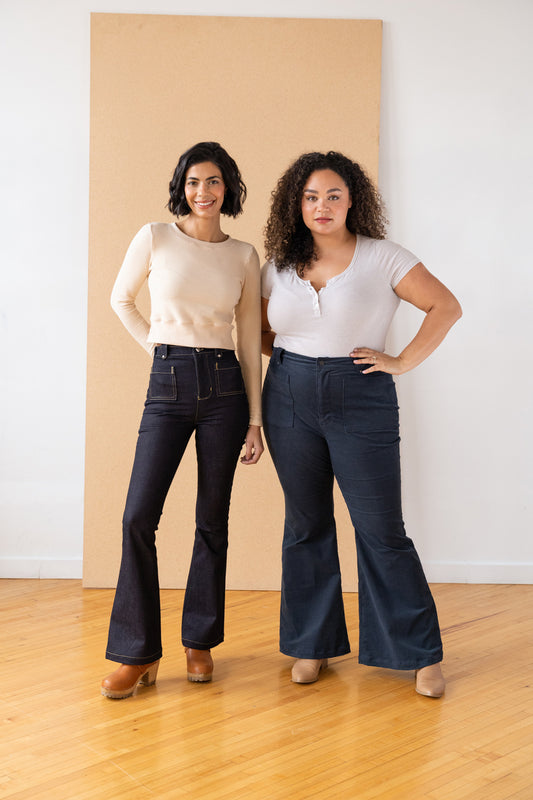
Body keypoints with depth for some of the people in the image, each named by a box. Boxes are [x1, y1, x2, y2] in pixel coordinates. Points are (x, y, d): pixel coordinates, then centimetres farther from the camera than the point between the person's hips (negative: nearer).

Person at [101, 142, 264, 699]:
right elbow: (120, 299, 17)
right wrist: (152, 342, 4)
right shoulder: (155, 238, 3)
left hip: (224, 386, 1)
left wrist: (256, 418, 6)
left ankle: (200, 641, 21)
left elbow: (250, 339, 8)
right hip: (168, 385, -1)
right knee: (139, 515, -7)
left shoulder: (244, 256, 7)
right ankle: (137, 653, 7)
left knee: (212, 518, 6)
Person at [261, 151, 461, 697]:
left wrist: (404, 361, -6)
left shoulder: (381, 258, -2)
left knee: (381, 529, -1)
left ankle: (421, 653, 15)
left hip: (361, 400, -3)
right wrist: (287, 355, 1)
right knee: (306, 523, 10)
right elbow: (260, 334, 19)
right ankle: (313, 645, 24)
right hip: (290, 396, 4)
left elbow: (446, 306, 0)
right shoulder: (278, 266, 8)